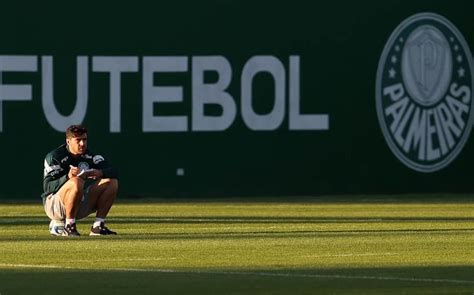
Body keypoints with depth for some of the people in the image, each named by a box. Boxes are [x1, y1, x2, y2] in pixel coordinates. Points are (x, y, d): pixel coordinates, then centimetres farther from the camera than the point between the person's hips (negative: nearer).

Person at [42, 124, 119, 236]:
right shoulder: (54, 157, -12)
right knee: (77, 182, -35)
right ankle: (69, 226, -22)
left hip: (82, 204, 6)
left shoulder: (90, 156, 4)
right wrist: (67, 177, -39)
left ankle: (97, 226, -8)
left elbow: (114, 172, -7)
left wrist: (100, 173, -29)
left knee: (112, 182, -5)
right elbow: (47, 187, -21)